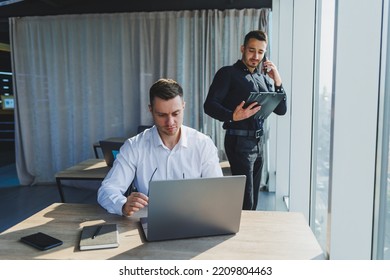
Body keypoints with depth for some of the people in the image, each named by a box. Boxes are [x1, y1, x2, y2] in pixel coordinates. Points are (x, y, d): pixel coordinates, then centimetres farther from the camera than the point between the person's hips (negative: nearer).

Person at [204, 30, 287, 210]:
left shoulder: (264, 79, 16)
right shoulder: (228, 73, -4)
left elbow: (281, 110, 11)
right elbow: (209, 105, -14)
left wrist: (277, 82, -2)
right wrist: (233, 116, -32)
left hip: (258, 142, 7)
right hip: (239, 141, -7)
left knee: (253, 199, 15)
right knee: (245, 201, -5)